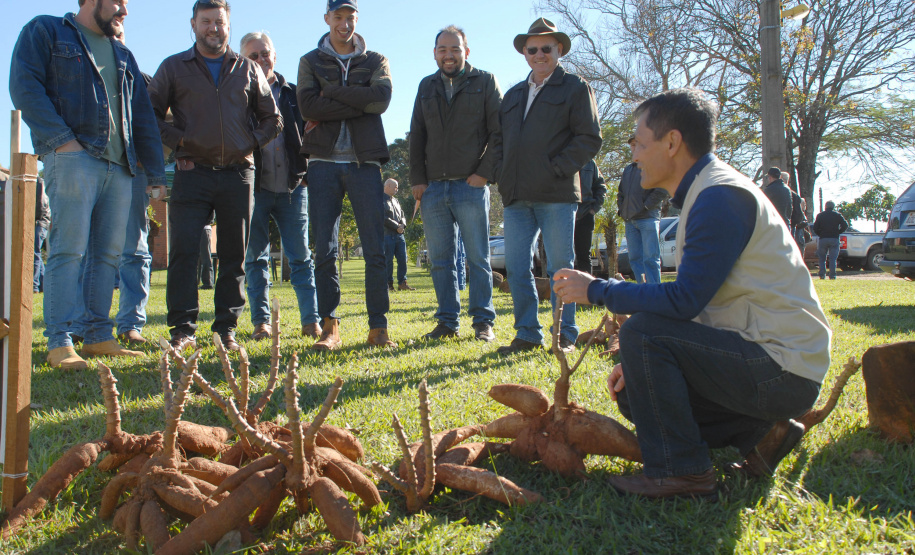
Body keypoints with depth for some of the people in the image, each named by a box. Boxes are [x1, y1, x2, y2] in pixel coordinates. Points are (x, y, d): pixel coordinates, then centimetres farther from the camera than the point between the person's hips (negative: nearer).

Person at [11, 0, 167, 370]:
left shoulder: (123, 56, 26)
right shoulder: (45, 31, 10)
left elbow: (143, 118, 22)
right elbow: (24, 87, -3)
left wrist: (156, 173, 14)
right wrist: (61, 137, -15)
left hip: (119, 165, 6)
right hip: (73, 157, -6)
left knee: (108, 254, 2)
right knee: (68, 249, -12)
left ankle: (98, 336, 6)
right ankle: (60, 343, -11)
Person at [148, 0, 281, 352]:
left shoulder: (247, 70, 15)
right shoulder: (174, 67, 11)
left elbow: (272, 119, 19)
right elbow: (150, 114, 10)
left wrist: (252, 143, 6)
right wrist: (177, 141, -2)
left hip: (238, 174, 2)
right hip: (193, 173, -1)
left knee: (234, 255, 2)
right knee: (184, 251, -9)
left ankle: (227, 329, 10)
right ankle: (183, 329, -3)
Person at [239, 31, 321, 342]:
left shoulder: (293, 94, 11)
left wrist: (308, 171, -2)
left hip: (293, 187, 1)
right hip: (255, 188, -1)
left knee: (300, 256, 1)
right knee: (256, 258, 4)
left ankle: (311, 321, 4)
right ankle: (261, 322, 12)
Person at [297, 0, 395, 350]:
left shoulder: (375, 61, 15)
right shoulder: (311, 61, 15)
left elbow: (381, 98, -8)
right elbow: (307, 105, -4)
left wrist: (332, 92, -6)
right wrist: (357, 103, -8)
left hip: (364, 161, 0)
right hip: (324, 162, 1)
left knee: (375, 250, -3)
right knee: (325, 251, -1)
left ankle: (378, 327, 4)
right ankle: (330, 327, 6)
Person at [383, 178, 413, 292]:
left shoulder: (396, 201, 23)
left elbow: (403, 216, 20)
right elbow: (383, 218, -12)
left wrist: (402, 225, -2)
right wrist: (396, 226, -11)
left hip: (399, 235, 7)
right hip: (387, 235, -7)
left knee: (403, 258, 0)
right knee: (388, 260, -4)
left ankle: (402, 283, 4)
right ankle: (389, 283, 1)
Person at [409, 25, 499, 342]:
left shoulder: (485, 82, 7)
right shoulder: (426, 87, 17)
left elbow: (499, 132, 1)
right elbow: (416, 136, 17)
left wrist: (485, 173, -8)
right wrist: (417, 179, 7)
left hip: (471, 186, -4)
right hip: (433, 188, 4)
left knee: (477, 259, 0)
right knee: (441, 261, 5)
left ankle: (483, 322, 6)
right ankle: (448, 321, 13)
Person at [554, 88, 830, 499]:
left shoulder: (720, 196, -19)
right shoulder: (708, 193, 14)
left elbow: (684, 300, -26)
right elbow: (695, 303, 16)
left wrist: (597, 290, -13)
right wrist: (640, 363, 7)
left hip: (783, 368, -10)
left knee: (641, 331, -22)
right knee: (634, 393, 11)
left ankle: (680, 472, -11)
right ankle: (757, 433, 8)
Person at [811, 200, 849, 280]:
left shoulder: (820, 215, 7)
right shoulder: (837, 215, 6)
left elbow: (815, 228, 1)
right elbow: (845, 225, -3)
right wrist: (838, 232, 7)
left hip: (823, 239, 0)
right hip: (834, 239, 0)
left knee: (822, 258, 8)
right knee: (833, 259, 2)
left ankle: (822, 274, -2)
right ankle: (832, 275, -5)